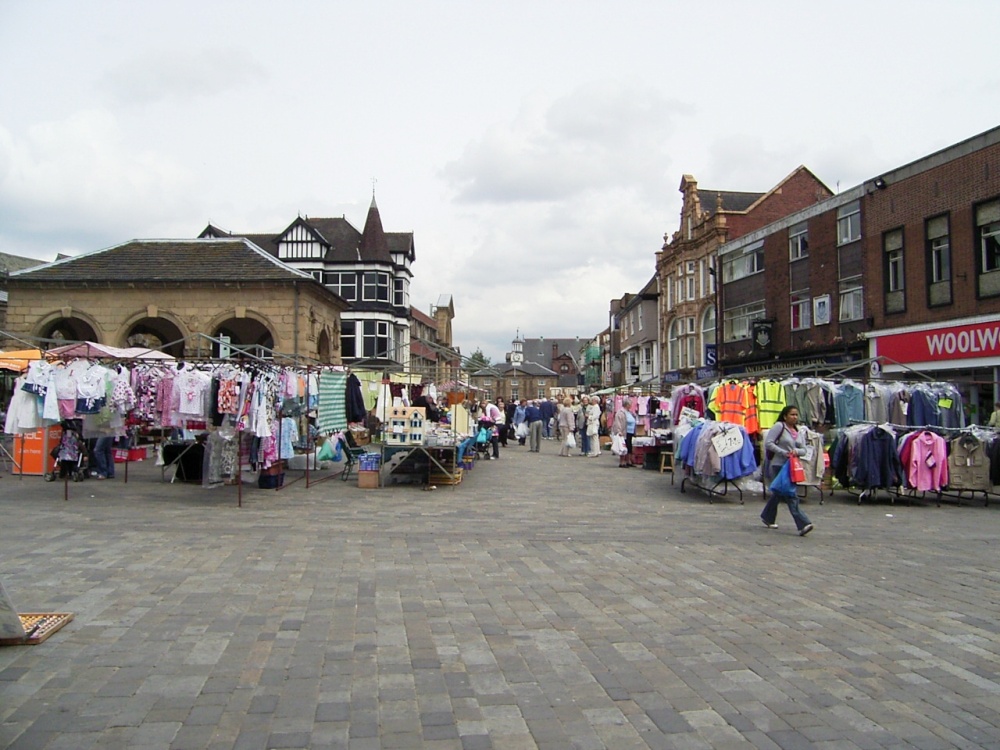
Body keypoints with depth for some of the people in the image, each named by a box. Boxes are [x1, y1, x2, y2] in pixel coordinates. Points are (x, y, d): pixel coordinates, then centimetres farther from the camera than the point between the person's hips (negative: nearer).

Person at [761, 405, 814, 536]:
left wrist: (797, 451, -12)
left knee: (779, 493, 17)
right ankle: (803, 524, -15)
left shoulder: (800, 431, 14)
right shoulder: (779, 426, -8)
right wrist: (783, 452, -19)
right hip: (778, 465, -8)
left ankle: (767, 517, 34)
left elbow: (804, 450, 11)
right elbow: (768, 443, -14)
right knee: (790, 495, -11)